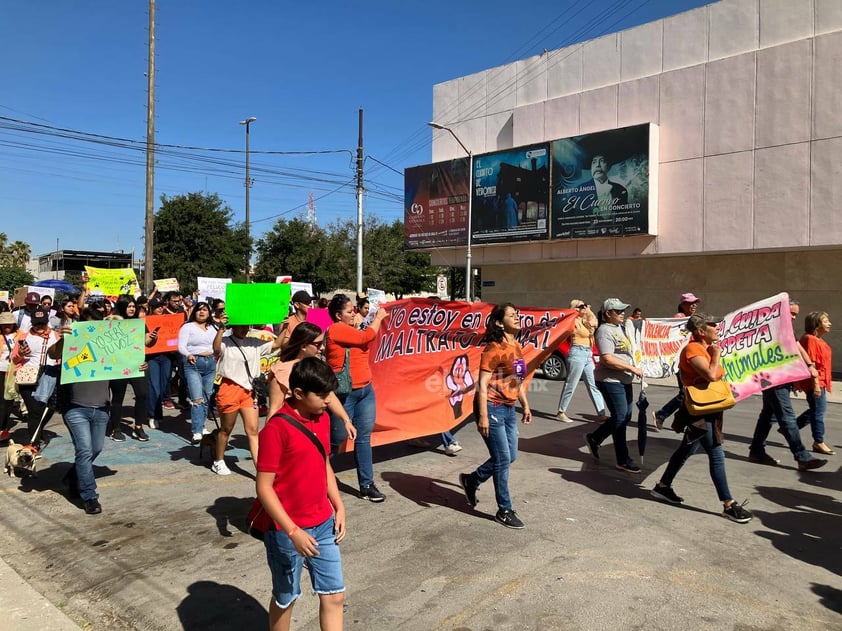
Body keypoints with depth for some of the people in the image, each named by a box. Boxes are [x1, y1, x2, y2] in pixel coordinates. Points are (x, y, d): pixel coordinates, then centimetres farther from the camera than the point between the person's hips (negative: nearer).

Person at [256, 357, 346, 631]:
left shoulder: (322, 419, 1)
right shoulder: (276, 429, -21)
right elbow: (264, 487, -19)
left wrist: (339, 507, 6)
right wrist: (293, 531, -21)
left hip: (324, 524, 6)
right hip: (287, 530, -6)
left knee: (334, 596, 11)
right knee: (285, 598, 16)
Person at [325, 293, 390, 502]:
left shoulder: (351, 329, 12)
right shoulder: (336, 330, -14)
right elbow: (366, 337, -16)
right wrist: (379, 317, -4)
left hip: (366, 390, 8)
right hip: (344, 393, -8)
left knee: (364, 438, 8)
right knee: (336, 438, 5)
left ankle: (367, 485, 14)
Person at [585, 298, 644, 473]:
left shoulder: (619, 328, 14)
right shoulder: (605, 331, -16)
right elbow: (607, 359, -24)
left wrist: (633, 371, 18)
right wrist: (632, 368, -20)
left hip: (624, 380, 10)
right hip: (610, 380, -10)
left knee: (625, 416, 15)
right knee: (620, 418, -4)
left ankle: (594, 438, 30)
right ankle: (623, 460, 7)